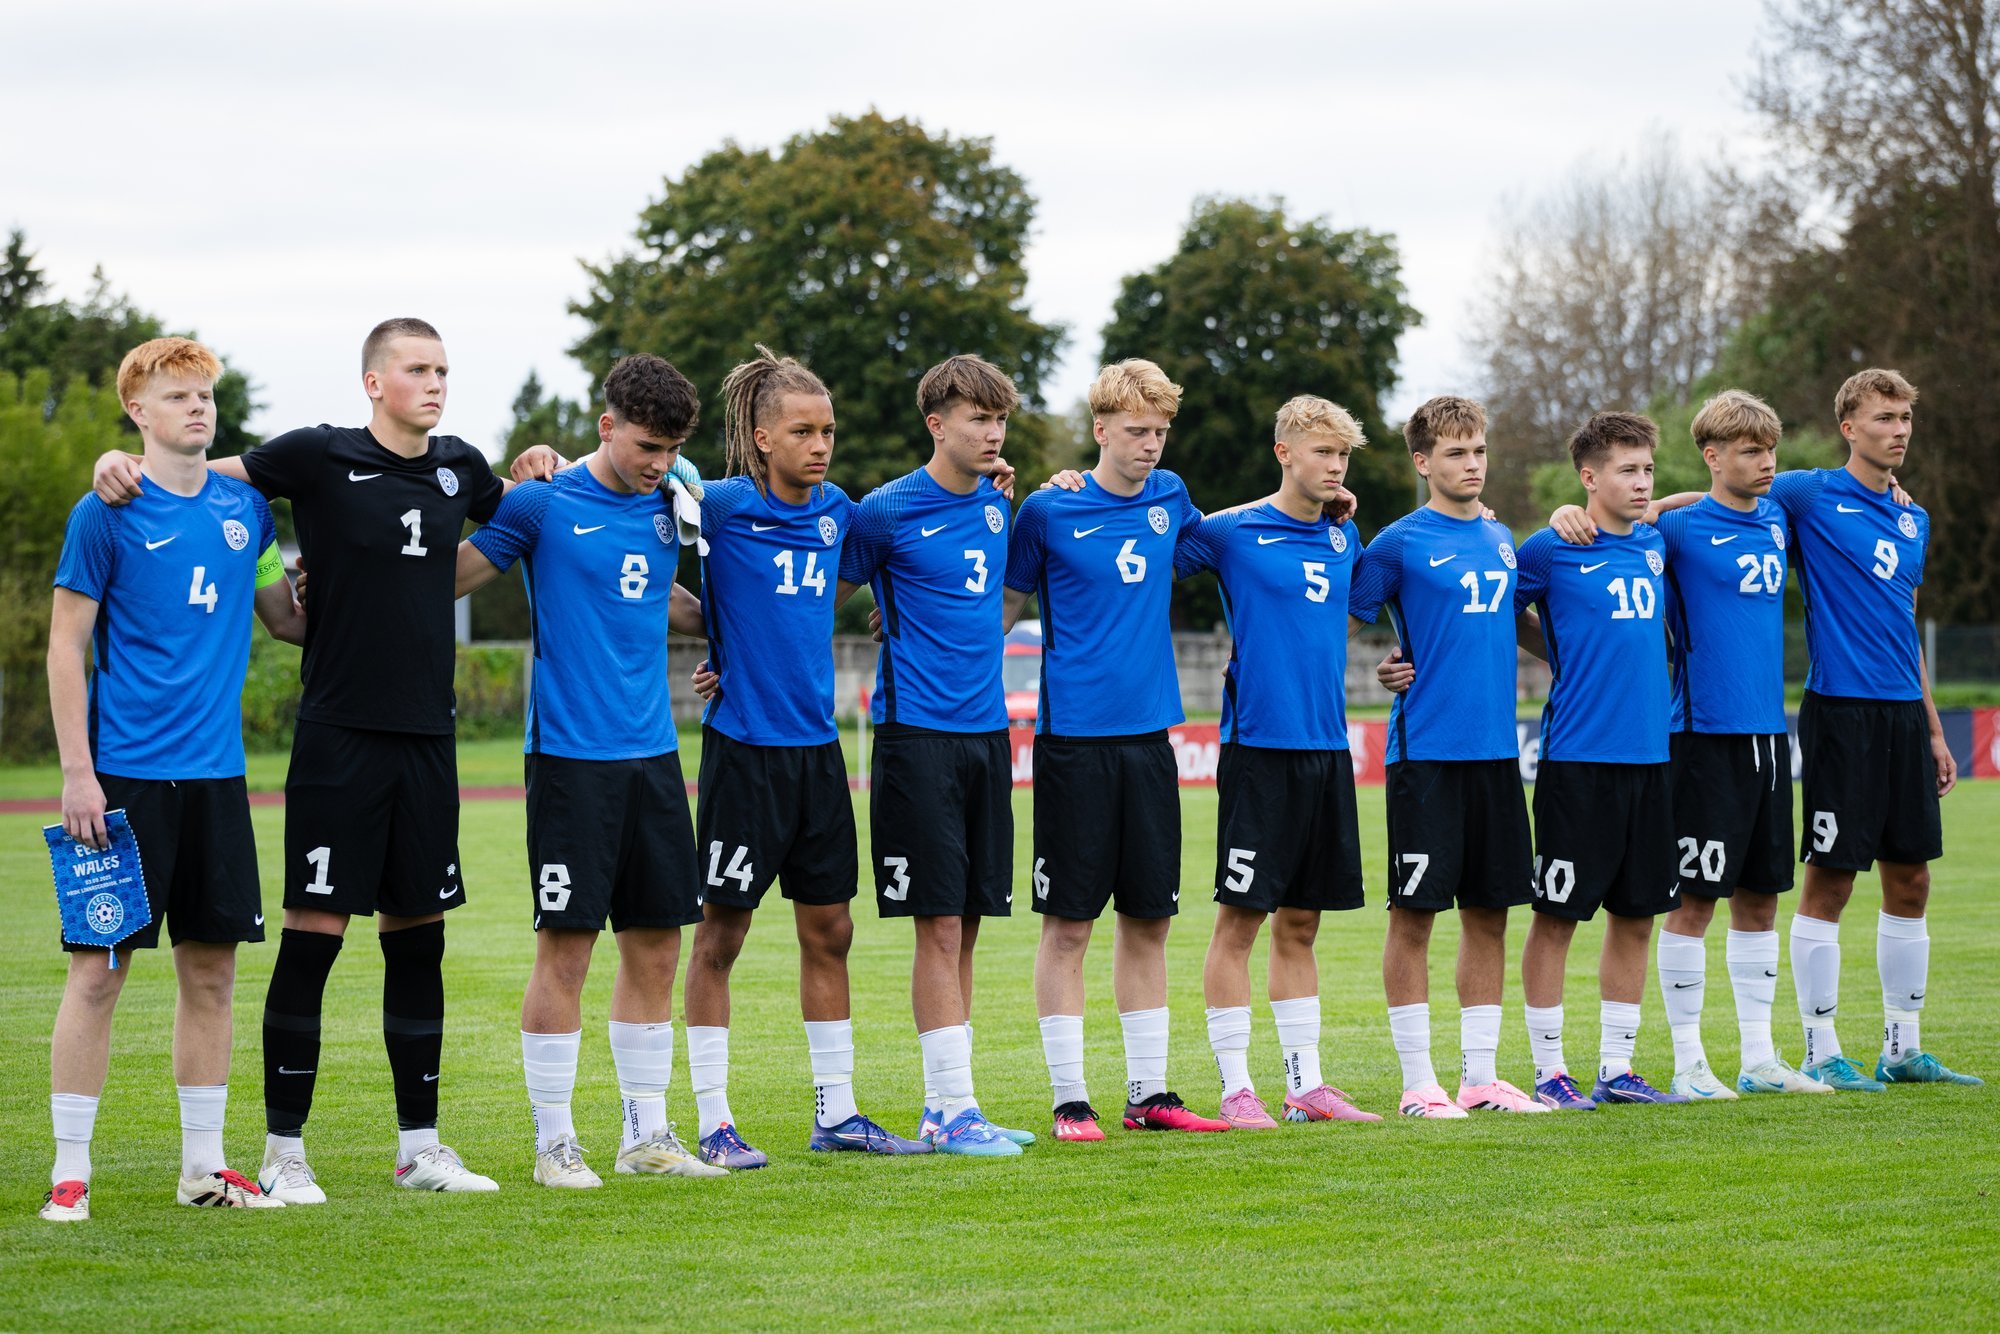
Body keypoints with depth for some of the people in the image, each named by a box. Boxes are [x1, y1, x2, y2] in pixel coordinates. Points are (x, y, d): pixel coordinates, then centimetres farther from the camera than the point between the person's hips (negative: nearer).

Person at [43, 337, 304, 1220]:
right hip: (126, 774, -5)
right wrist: (77, 773, -11)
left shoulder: (244, 508, 10)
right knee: (99, 968, -4)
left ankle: (204, 1165, 17)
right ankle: (70, 1171, 2)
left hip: (215, 773, 5)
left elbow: (285, 617, 21)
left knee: (211, 967, 8)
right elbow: (66, 646, -5)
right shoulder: (107, 512, -5)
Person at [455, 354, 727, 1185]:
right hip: (571, 756, -6)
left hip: (652, 751, 6)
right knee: (565, 948, -3)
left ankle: (647, 1132, 17)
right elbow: (449, 577, -1)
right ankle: (553, 1141, 5)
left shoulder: (667, 503, 11)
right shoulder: (544, 502, -6)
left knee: (656, 945, 8)